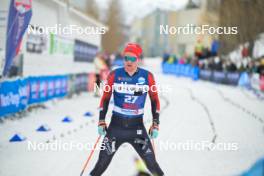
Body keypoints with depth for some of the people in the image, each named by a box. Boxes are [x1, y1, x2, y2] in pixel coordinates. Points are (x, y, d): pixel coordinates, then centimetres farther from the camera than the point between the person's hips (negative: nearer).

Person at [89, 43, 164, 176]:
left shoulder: (147, 76, -4)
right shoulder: (114, 75, -4)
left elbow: (155, 100, 6)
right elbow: (105, 98, 5)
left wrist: (156, 124, 2)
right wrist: (101, 121, 0)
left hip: (137, 126, 0)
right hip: (116, 125, 0)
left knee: (151, 163, -1)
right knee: (102, 163, 1)